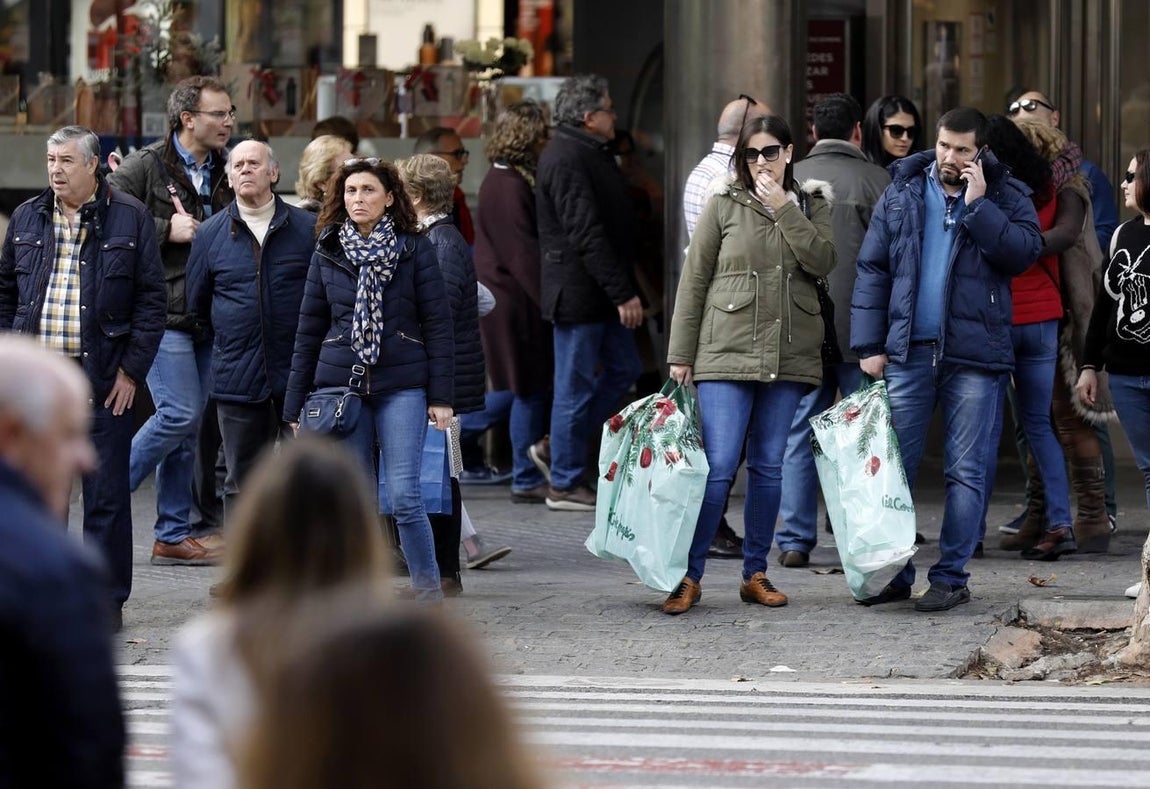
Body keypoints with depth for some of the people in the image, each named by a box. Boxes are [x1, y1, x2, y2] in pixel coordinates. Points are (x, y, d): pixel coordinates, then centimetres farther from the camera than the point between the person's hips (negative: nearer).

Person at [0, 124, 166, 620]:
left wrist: (131, 370, -7)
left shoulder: (130, 218, -1)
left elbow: (151, 300, -2)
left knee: (106, 494, 0)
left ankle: (106, 598, 7)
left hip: (104, 378, -3)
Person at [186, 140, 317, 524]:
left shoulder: (308, 228, 2)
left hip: (297, 376, -1)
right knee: (241, 483, 7)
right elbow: (197, 305, 15)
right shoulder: (211, 233, 7)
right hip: (238, 379, 2)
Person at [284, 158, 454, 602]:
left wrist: (441, 397, -6)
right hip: (340, 386, 3)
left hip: (402, 386, -3)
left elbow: (438, 325, 1)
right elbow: (308, 332, 12)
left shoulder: (416, 250, 2)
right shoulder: (327, 255, 9)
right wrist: (297, 405, 10)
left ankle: (429, 590, 1)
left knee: (403, 496, -11)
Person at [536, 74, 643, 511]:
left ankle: (560, 445, 23)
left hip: (600, 295, 10)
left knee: (624, 369, 14)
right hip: (578, 294, -10)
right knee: (576, 385, -2)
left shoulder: (590, 155, 16)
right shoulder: (567, 160, -18)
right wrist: (622, 293, -23)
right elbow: (587, 235, -23)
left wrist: (625, 287, 19)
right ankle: (565, 483, 6)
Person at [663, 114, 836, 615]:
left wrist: (784, 210, -11)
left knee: (769, 466, 7)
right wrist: (680, 354, 0)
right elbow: (693, 281, 3)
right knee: (719, 465, -10)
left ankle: (755, 574, 15)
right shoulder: (724, 204, 3)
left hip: (789, 357, 3)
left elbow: (822, 262, -7)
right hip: (727, 352, -3)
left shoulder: (810, 204, 10)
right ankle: (690, 576, -4)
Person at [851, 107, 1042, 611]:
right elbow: (873, 270, 9)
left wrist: (978, 206, -15)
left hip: (975, 356, -2)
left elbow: (1024, 252, -13)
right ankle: (892, 573, 11)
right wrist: (869, 346, 3)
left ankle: (951, 578, 7)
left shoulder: (1004, 195, 4)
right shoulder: (901, 194, 9)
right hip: (908, 352, 2)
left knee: (967, 472, 1)